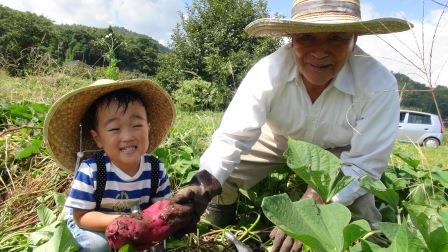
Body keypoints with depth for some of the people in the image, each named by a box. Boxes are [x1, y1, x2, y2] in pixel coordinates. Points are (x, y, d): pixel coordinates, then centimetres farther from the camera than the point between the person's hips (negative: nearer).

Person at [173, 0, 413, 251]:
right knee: (220, 176, -15)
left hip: (338, 152, 0)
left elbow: (363, 165, -29)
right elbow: (232, 137, -34)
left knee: (361, 216, -19)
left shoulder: (379, 85, -35)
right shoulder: (268, 72, -33)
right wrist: (204, 184, -54)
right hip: (278, 140, 1)